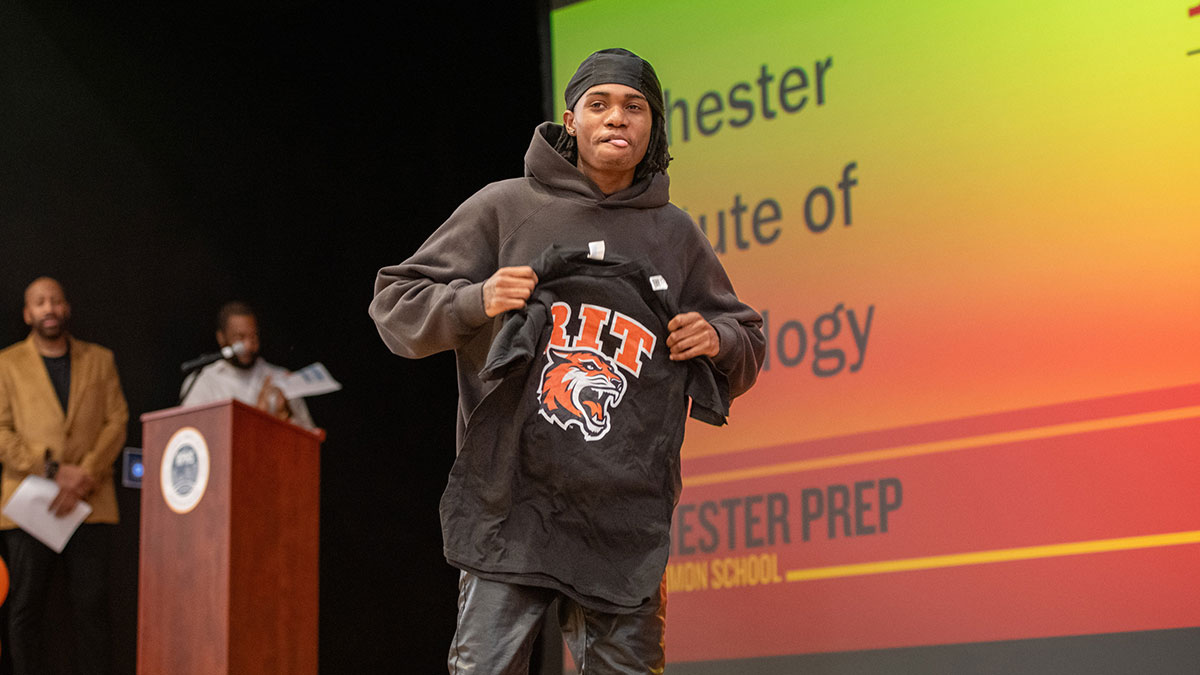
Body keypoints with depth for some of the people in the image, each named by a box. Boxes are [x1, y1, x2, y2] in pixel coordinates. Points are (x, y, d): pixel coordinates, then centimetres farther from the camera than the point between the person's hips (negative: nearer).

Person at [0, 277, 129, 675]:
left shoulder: (100, 361, 15)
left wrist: (84, 476, -9)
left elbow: (117, 422, 7)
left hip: (91, 504, 1)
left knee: (92, 605, -5)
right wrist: (53, 471, -11)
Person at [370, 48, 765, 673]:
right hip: (511, 508, -2)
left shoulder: (675, 234, 15)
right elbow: (395, 305, 7)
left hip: (626, 522, 3)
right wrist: (473, 301, -12)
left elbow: (747, 345, 25)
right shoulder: (505, 207, 6)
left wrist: (718, 339, 2)